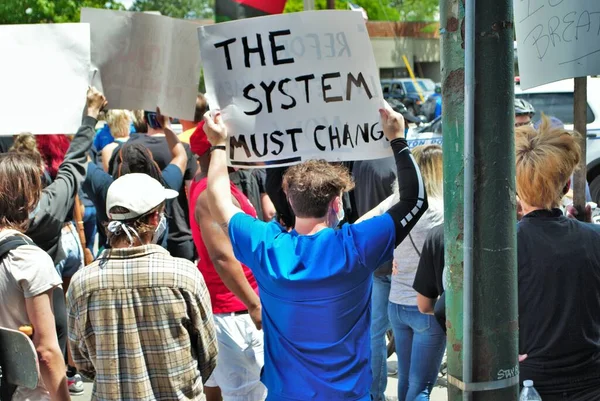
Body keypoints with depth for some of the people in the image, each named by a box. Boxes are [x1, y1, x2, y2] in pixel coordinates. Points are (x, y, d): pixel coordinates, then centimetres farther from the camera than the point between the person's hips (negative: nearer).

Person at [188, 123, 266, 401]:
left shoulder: (204, 184, 8)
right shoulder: (212, 193, -22)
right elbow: (222, 257, -28)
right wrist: (254, 305, -28)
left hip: (222, 304, 11)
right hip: (234, 309, -11)